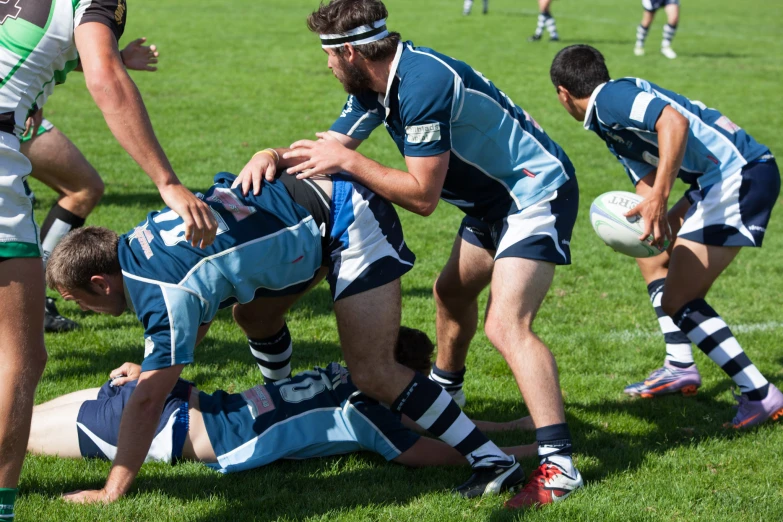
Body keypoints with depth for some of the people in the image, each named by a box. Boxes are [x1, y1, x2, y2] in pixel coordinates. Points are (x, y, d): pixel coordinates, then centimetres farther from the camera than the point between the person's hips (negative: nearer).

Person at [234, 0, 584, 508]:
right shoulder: (375, 86, 3)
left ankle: (558, 466, -27)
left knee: (506, 324, -23)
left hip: (537, 194, -11)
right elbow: (328, 147, 9)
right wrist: (272, 156, -10)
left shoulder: (424, 85, -28)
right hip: (494, 196, 11)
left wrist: (346, 161, -20)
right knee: (453, 292, 26)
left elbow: (422, 195, -26)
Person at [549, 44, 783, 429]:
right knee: (653, 254, 23)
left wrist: (658, 198, -32)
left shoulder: (610, 97, -10)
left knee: (678, 300, -8)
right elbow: (647, 183, 16)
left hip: (741, 176, -11)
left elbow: (674, 120, -27)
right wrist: (641, 215, -7)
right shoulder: (609, 125, 21)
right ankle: (680, 367, 25)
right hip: (719, 181, 11)